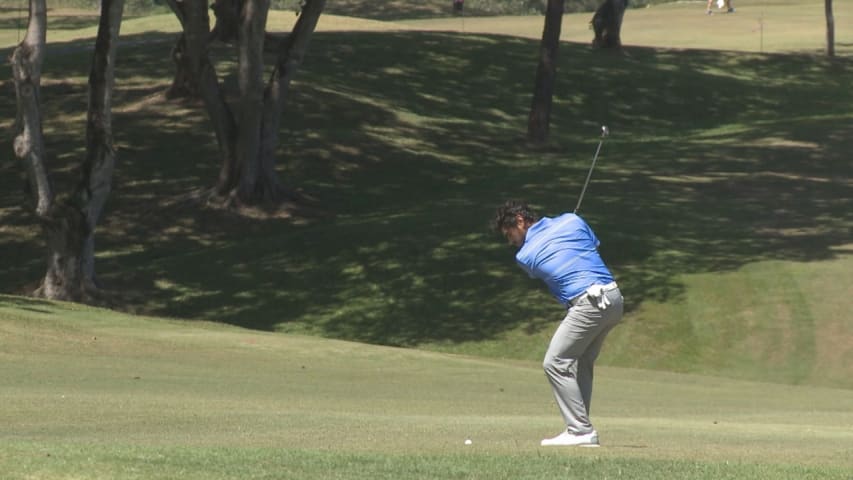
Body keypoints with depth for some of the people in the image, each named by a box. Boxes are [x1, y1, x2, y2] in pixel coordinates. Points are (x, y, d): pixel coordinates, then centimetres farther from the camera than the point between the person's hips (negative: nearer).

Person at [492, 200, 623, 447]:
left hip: (588, 304, -7)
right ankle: (580, 429, 15)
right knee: (581, 363, 17)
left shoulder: (525, 256, 0)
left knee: (555, 363, -1)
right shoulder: (572, 221, 11)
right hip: (614, 297, 7)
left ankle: (581, 430, -6)